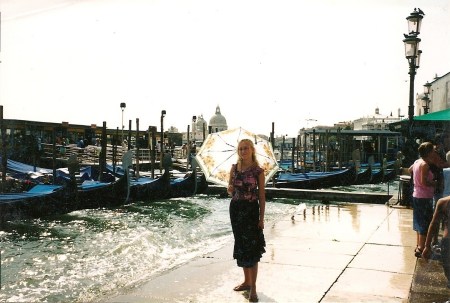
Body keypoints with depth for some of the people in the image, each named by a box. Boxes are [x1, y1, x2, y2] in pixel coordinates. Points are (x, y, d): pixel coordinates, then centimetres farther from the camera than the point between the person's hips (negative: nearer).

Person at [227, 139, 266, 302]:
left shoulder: (258, 171, -5)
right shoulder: (234, 168, 7)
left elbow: (262, 195, -5)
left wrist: (261, 218, -8)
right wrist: (230, 189, -10)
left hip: (251, 209, -5)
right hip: (235, 208, 5)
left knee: (251, 247, -6)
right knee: (241, 245, 11)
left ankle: (253, 288, -2)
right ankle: (246, 281, 25)